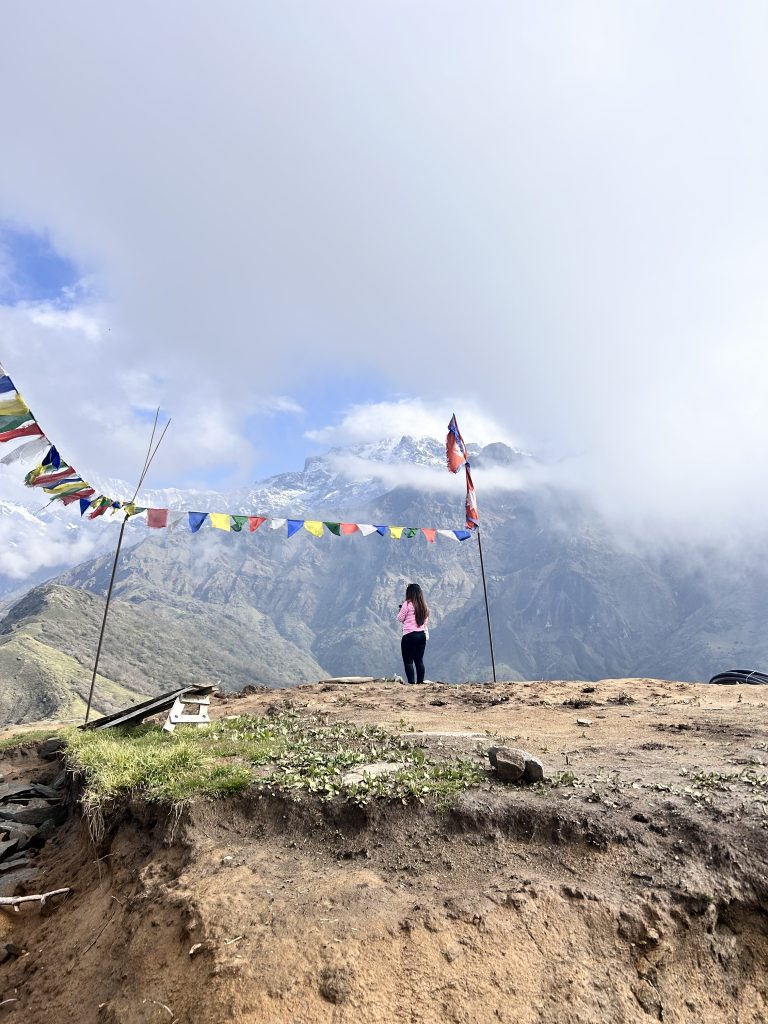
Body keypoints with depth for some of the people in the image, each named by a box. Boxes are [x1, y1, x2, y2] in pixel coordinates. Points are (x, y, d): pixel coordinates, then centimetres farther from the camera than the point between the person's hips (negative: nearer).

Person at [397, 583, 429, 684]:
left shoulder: (407, 604, -10)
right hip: (422, 635, 6)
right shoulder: (424, 605, 7)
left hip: (409, 635, -6)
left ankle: (411, 682, -5)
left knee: (408, 661, 1)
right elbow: (426, 621, 12)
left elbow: (400, 618, -2)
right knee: (419, 661, 12)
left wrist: (401, 610, 12)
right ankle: (420, 682, 13)